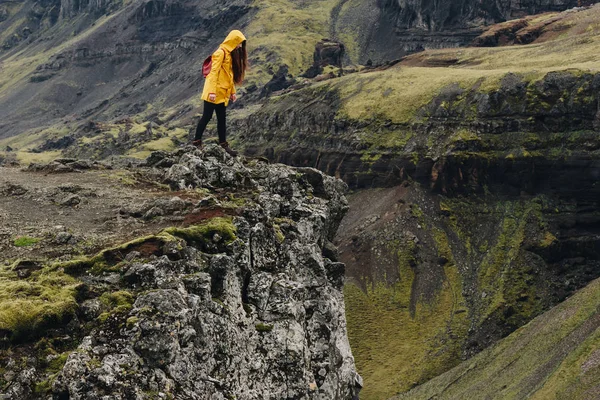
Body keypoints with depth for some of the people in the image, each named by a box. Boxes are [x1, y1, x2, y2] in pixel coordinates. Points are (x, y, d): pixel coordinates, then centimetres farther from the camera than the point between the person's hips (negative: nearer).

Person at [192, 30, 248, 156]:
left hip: (223, 93, 9)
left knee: (221, 119, 9)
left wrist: (232, 92, 16)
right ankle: (196, 142, 5)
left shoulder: (230, 54, 16)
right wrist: (212, 91, -23)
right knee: (207, 117, -3)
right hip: (214, 92, -9)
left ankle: (223, 145, 12)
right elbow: (214, 72, -17)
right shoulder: (221, 52, -12)